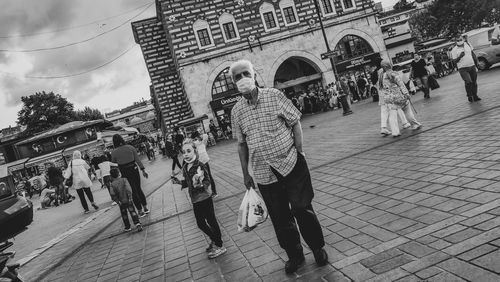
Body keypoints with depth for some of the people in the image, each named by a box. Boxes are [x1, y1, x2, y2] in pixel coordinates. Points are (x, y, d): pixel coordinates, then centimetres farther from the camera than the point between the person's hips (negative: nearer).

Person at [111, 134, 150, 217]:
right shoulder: (130, 147, -5)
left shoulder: (114, 152, -10)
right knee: (139, 189, 17)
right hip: (134, 169, 2)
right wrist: (143, 170, 0)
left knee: (133, 192, 8)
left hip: (124, 172, -2)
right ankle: (145, 208, 21)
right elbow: (137, 160, -3)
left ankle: (140, 211, 14)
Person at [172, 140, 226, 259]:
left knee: (211, 221, 5)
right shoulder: (185, 168, 2)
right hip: (195, 200, 8)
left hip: (204, 198, -7)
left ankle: (220, 246, 21)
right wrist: (180, 182, -3)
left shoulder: (200, 166, -20)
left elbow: (208, 181, -19)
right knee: (201, 224, 18)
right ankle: (214, 240, 39)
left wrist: (201, 184, -39)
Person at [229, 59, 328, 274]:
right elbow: (242, 144, 9)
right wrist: (245, 174, 9)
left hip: (291, 164, -2)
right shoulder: (236, 111, 2)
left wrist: (299, 151, -9)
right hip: (264, 173, 2)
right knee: (280, 218, 9)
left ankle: (317, 248, 25)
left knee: (302, 208, 1)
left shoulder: (274, 96, -4)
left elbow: (295, 122, -1)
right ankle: (294, 255, 29)